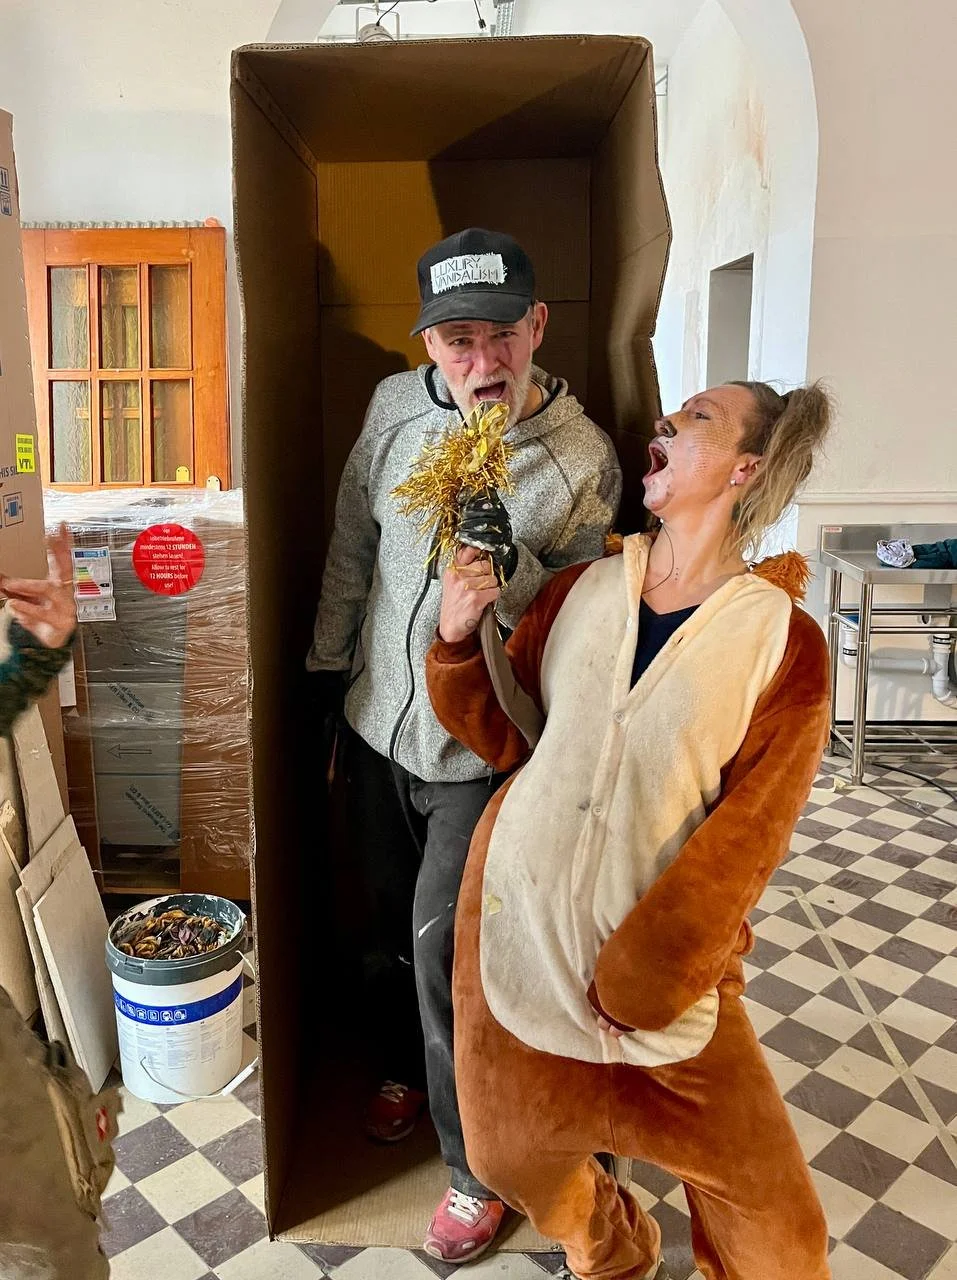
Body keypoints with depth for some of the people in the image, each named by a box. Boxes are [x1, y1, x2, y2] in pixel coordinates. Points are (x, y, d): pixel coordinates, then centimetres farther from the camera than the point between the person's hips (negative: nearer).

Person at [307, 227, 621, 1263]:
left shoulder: (584, 461, -16)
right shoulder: (395, 406, -5)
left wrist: (508, 565, -31)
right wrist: (326, 662, 14)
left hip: (480, 750, -4)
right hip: (375, 722, 5)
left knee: (442, 944, -1)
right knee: (387, 917, 22)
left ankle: (478, 1168, 24)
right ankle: (404, 1070, 51)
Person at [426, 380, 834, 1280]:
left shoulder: (784, 645, -9)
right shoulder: (579, 591, 2)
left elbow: (745, 835, -12)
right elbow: (503, 734, 5)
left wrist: (638, 980, -15)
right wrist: (458, 638, -12)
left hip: (663, 954, -3)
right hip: (520, 921, 3)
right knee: (513, 1154, 17)